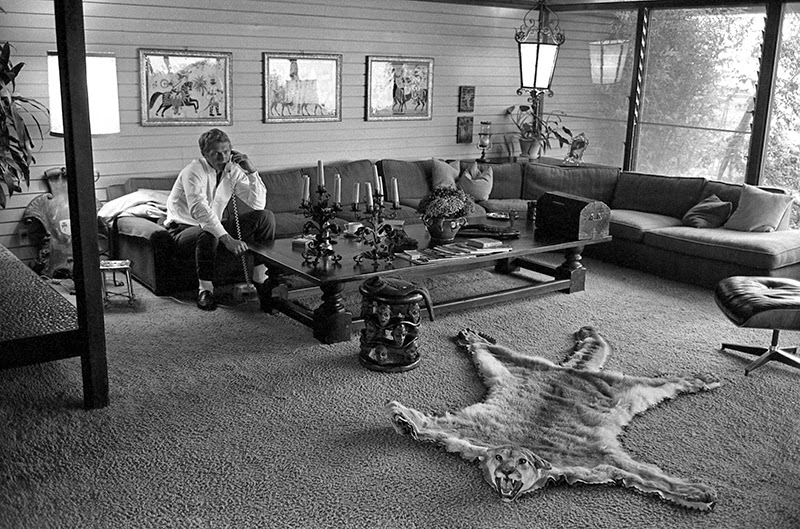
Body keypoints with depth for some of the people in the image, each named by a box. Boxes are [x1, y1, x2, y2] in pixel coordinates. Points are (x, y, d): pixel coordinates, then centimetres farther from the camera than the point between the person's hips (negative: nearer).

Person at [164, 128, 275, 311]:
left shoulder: (233, 170, -4)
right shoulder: (194, 172, -22)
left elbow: (258, 204, -9)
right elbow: (200, 211, -38)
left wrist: (252, 171, -21)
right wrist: (227, 239, -48)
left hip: (217, 225, 6)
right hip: (184, 229, -6)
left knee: (266, 217, -10)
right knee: (208, 234, -42)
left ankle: (261, 279, -7)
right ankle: (205, 289, -22)